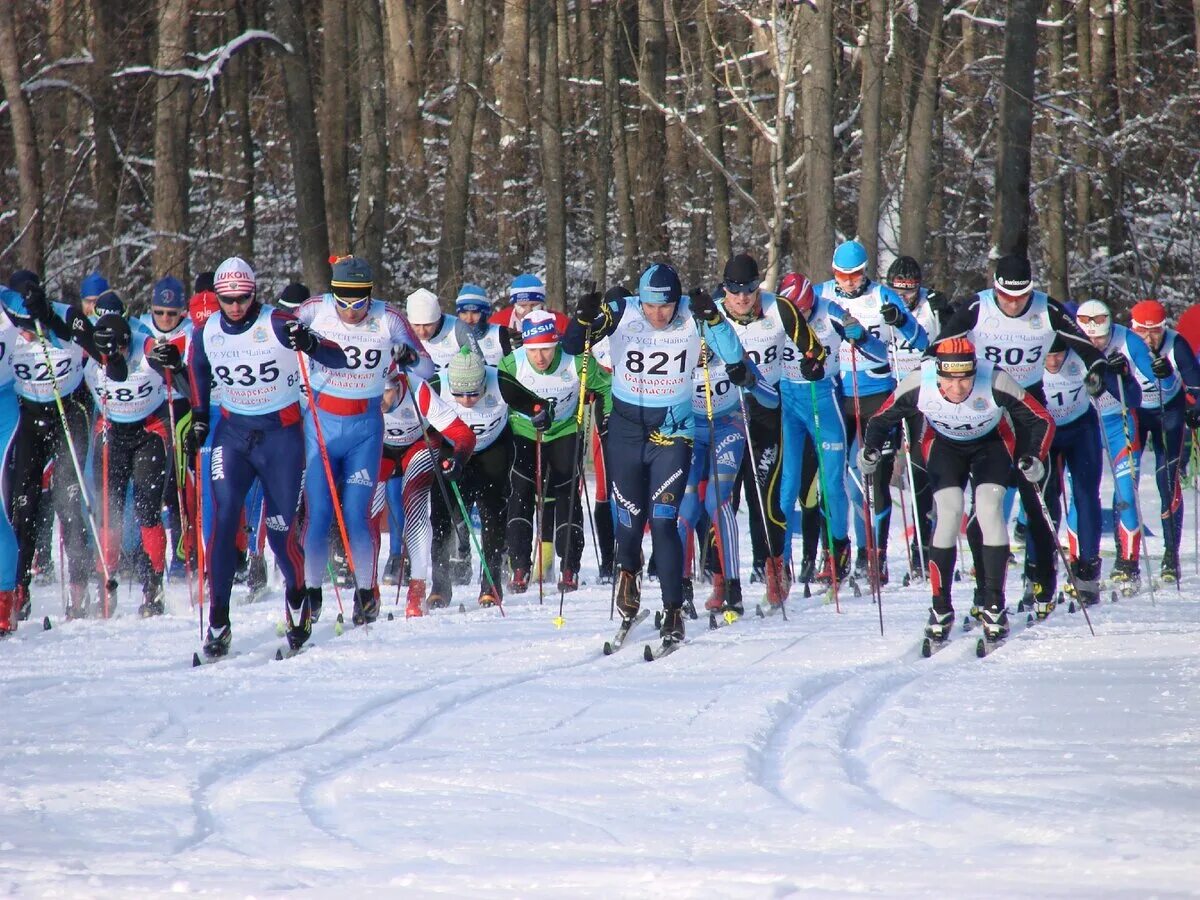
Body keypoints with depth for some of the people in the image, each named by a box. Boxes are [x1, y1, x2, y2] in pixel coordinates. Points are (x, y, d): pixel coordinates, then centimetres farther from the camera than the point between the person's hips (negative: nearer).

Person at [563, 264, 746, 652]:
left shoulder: (692, 318, -10)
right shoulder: (620, 314, -10)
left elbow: (733, 355, -14)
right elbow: (571, 346, -8)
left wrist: (713, 318, -29)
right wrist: (584, 319, -28)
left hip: (672, 432, -1)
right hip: (626, 430, 1)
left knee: (664, 521, -11)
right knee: (630, 518, 9)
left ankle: (673, 609, -6)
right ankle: (628, 571, 43)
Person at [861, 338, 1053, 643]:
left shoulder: (995, 383, -36)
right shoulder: (919, 384, -32)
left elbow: (1042, 420, -23)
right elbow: (881, 420, -15)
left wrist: (1033, 458, -38)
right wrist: (871, 450, -34)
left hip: (992, 441, -1)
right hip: (944, 443, 1)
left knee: (989, 511, -19)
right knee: (948, 514, -17)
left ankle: (993, 605, -7)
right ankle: (941, 608, -6)